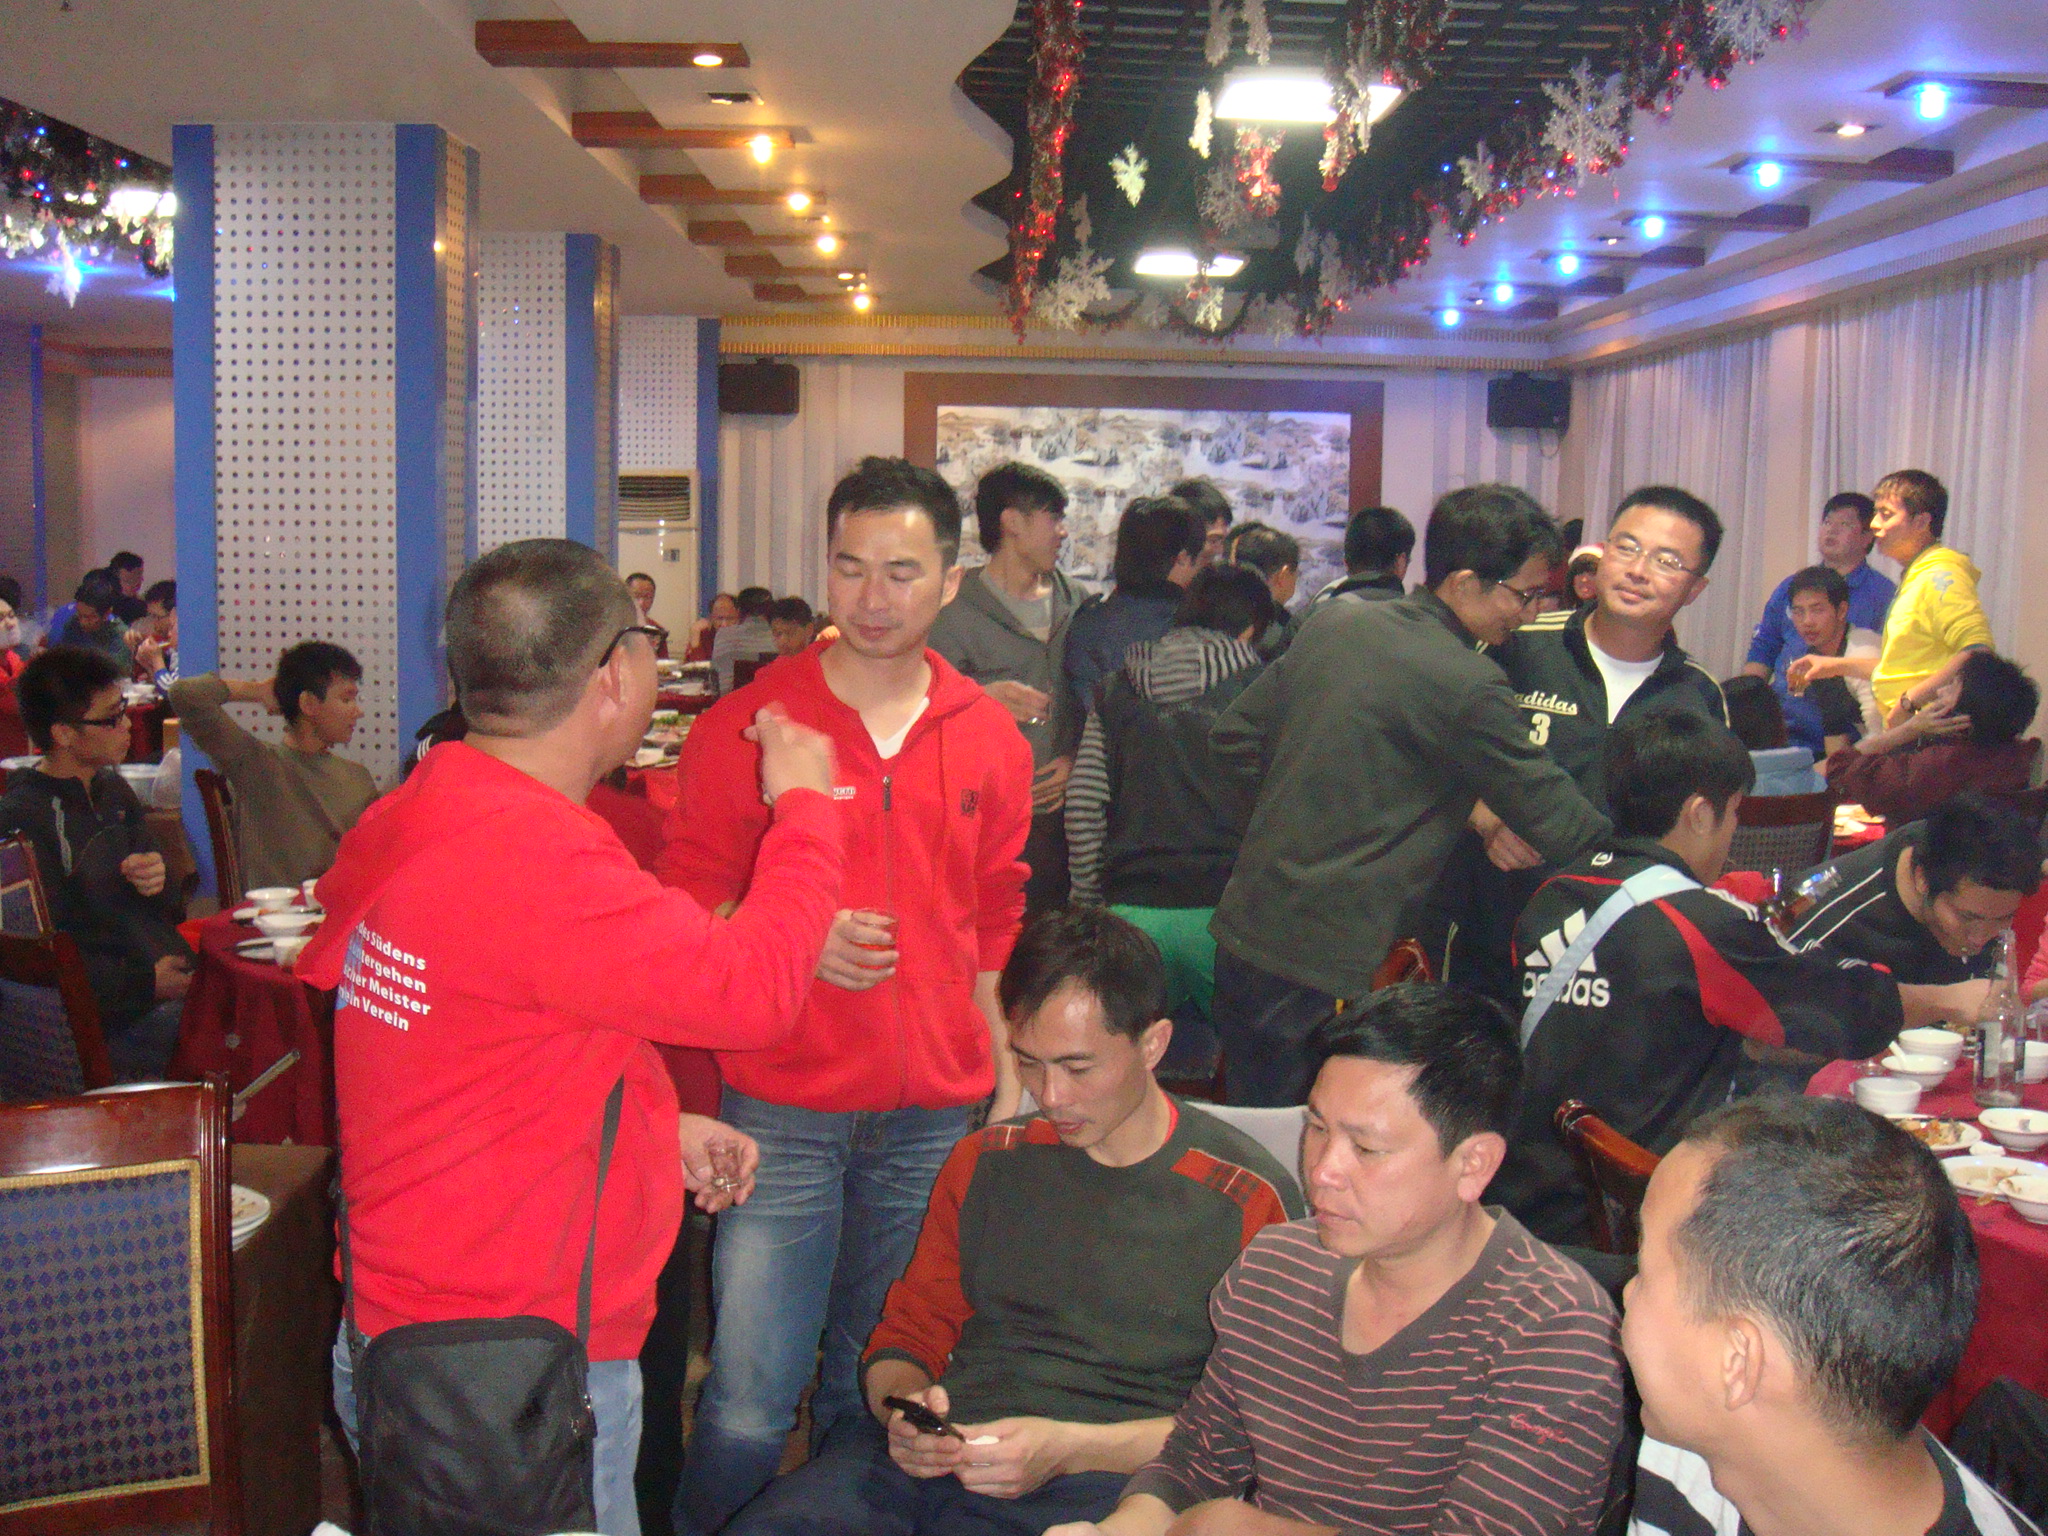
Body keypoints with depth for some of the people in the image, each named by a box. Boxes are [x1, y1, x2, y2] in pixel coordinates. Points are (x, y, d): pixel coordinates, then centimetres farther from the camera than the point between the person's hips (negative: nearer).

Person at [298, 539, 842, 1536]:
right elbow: (754, 991, -22)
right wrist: (803, 805, -8)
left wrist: (661, 1125, 12)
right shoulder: (537, 860, -27)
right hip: (513, 1376, -9)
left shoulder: (428, 817, 5)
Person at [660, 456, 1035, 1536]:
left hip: (939, 1114, 3)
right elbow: (688, 902, 2)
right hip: (783, 1109, -2)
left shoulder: (991, 740, 7)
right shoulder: (745, 726, -2)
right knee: (748, 1404, -5)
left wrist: (1005, 1062, 11)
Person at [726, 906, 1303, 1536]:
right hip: (933, 1456, 4)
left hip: (1109, 1479, -4)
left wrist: (1066, 1448, -12)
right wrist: (903, 1410, -3)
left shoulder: (1250, 1199, 2)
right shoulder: (987, 1162, 16)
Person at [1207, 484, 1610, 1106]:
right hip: (1330, 969, -8)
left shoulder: (1333, 623, 6)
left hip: (1243, 932, 8)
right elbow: (1557, 820, -10)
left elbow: (1233, 737, 13)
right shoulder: (1468, 687, -16)